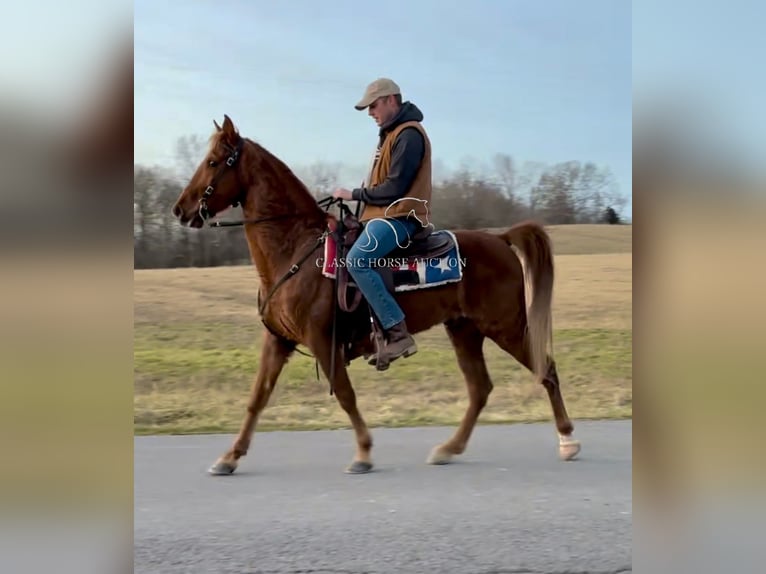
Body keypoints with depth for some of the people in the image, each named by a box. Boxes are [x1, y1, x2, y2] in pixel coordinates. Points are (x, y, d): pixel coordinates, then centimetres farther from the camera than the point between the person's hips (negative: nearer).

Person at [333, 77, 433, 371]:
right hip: (383, 215, 11)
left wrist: (354, 194, -10)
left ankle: (398, 333, -29)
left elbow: (394, 188, -18)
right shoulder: (391, 133, 21)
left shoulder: (408, 134, -12)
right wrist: (356, 196, 8)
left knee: (356, 260, -30)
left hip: (399, 216, -11)